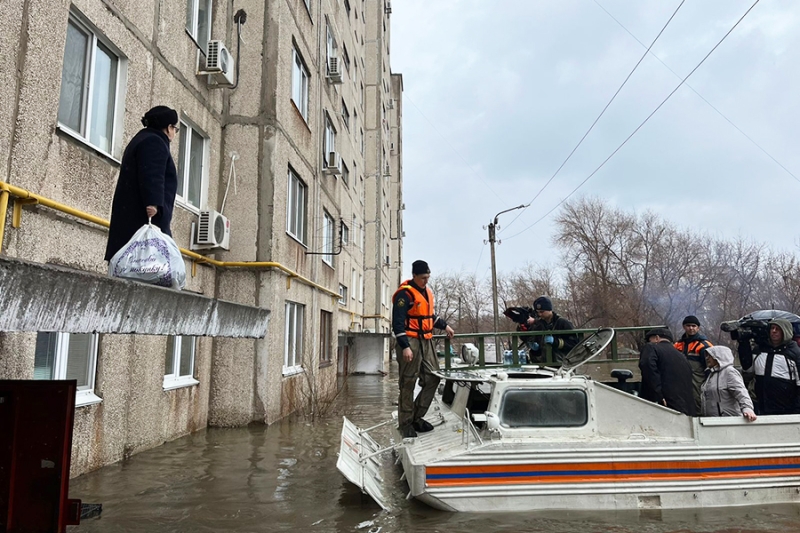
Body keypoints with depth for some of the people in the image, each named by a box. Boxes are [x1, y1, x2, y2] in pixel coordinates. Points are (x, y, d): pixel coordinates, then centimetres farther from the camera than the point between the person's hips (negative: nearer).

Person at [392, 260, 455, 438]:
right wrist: (405, 346, -22)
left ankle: (416, 417, 18)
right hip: (411, 342, -8)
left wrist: (444, 325, 23)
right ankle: (405, 424, 9)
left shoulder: (427, 290, 14)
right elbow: (398, 322, -17)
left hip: (427, 341, 9)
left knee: (433, 378, 7)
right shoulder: (405, 294, -13)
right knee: (408, 383, -2)